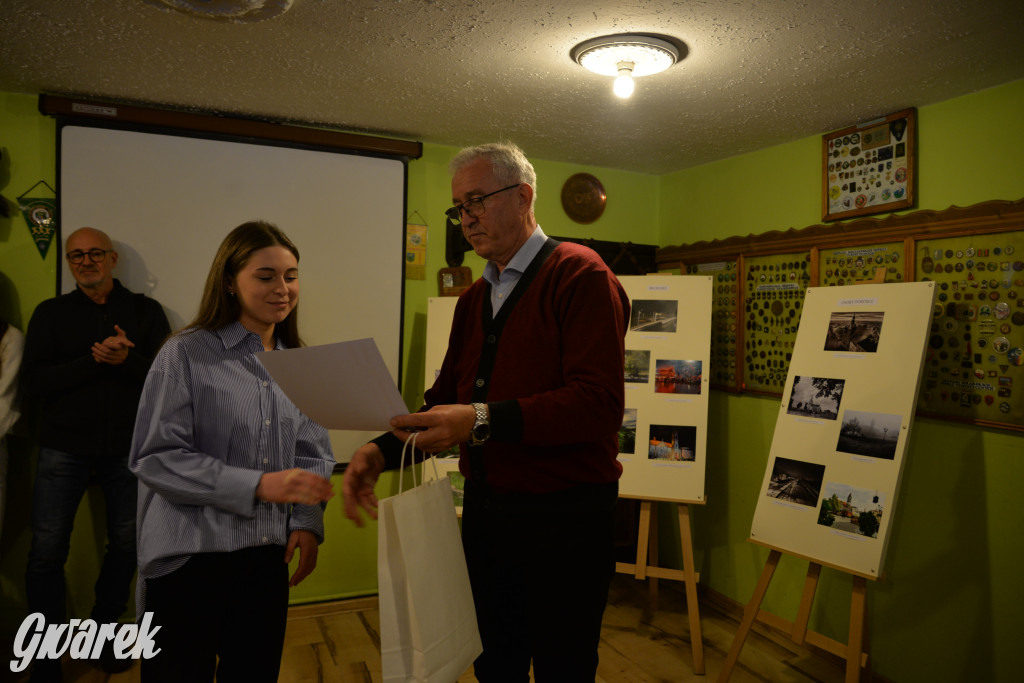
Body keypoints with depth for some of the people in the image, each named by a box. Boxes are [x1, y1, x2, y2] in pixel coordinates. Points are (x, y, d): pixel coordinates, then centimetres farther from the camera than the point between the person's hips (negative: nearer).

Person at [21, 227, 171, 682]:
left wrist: (126, 360, -20)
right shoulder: (51, 313, 5)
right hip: (64, 449, 0)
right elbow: (32, 382, -5)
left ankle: (102, 632, 31)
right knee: (47, 552, -1)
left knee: (125, 544, 9)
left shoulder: (145, 311, 4)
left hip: (129, 449, 1)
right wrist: (94, 360, -19)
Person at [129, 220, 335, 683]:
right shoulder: (186, 354, -8)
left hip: (267, 557, 5)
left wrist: (308, 522, -7)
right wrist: (259, 485, -20)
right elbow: (155, 459, -12)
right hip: (190, 558, -4)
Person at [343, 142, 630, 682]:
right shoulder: (473, 299, 13)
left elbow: (598, 402, -23)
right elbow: (446, 396, 10)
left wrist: (484, 420, -29)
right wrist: (383, 449, -7)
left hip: (562, 520, -6)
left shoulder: (580, 274, -12)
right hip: (484, 512, 7)